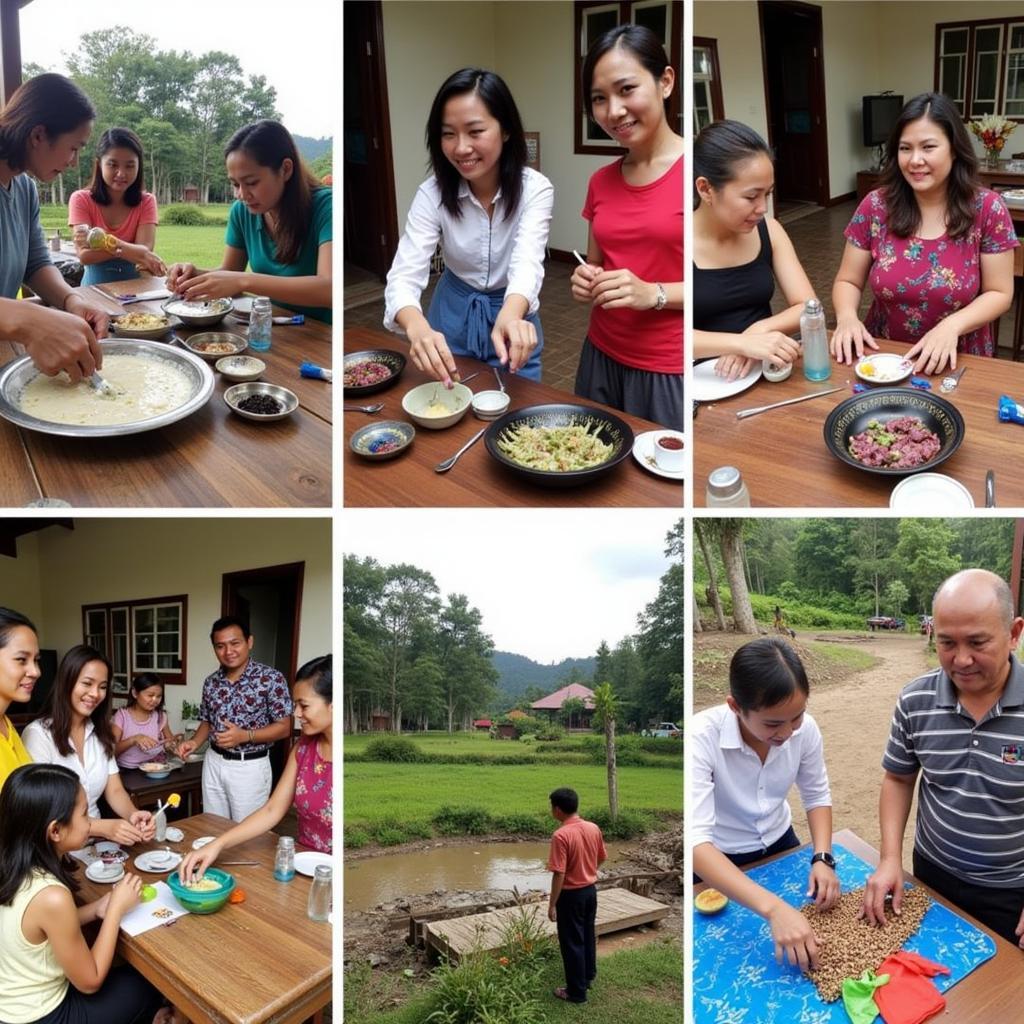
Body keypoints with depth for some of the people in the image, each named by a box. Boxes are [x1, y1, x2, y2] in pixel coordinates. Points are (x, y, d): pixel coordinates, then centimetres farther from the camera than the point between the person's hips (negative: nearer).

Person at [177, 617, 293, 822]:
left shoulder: (271, 678, -15)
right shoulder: (210, 682, 3)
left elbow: (284, 727, -13)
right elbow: (207, 721, 15)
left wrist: (245, 736, -24)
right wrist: (195, 742, -5)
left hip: (250, 767, -5)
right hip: (214, 763, 5)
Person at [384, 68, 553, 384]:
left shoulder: (535, 189, -21)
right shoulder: (432, 194, -18)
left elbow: (527, 263, -36)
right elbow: (403, 275, -27)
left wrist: (510, 317, -59)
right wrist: (418, 328, -51)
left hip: (511, 313, -1)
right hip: (452, 316, 1)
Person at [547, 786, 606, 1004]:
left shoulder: (561, 835, -25)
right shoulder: (593, 828, -4)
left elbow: (559, 874, -24)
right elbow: (601, 858, 10)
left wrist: (552, 904, -15)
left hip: (571, 894, -7)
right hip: (590, 890, 7)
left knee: (572, 942, 6)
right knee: (588, 935, 23)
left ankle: (576, 991, 15)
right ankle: (588, 976, 39)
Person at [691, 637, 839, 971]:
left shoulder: (804, 728, -21)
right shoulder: (701, 738, -35)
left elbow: (817, 796, -4)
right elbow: (695, 840, -43)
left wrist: (822, 858, -21)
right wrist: (772, 908, -52)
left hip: (779, 844, 4)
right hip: (717, 861, -3)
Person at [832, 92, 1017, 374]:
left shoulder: (987, 209, -5)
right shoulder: (875, 206, -2)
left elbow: (999, 293, -1)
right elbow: (847, 281, 5)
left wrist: (952, 326, -19)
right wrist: (847, 317, -17)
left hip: (958, 364, -2)